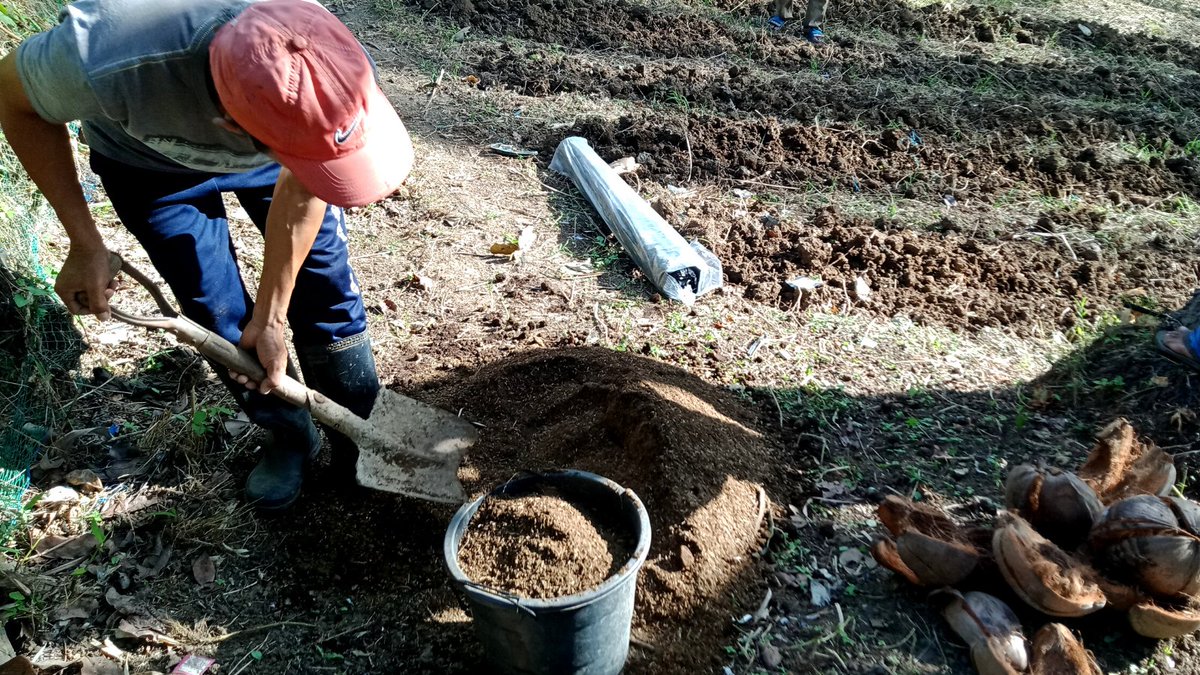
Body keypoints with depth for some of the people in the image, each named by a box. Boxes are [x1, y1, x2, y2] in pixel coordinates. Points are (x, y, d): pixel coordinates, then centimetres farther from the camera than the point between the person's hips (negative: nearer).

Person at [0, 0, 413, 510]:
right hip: (150, 161, -1)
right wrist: (85, 244, -19)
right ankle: (288, 435, 25)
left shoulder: (334, 72, -39)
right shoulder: (105, 62, -45)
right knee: (218, 315, 1)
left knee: (326, 282, -1)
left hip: (271, 143, 1)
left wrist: (270, 318, -16)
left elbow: (300, 195, -21)